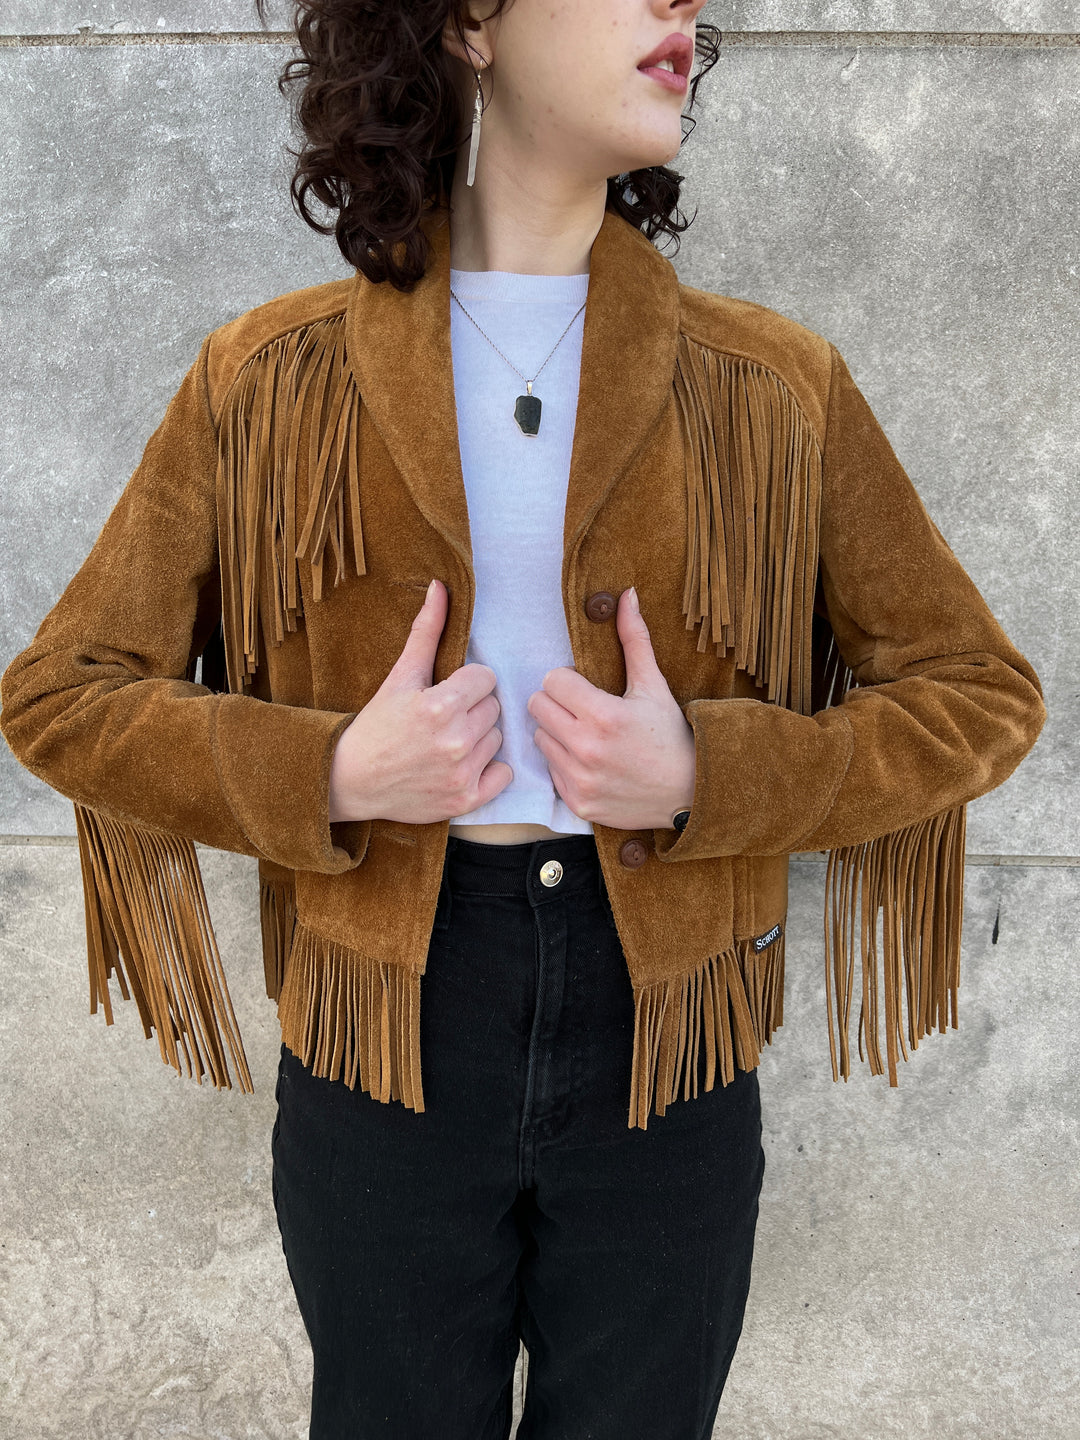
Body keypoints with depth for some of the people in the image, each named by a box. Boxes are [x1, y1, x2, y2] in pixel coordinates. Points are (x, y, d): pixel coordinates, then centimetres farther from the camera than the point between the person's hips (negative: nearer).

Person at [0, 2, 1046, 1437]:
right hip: (383, 1055, 0)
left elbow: (979, 694, 3)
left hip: (669, 1063, 1)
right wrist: (330, 777, -15)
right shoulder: (270, 382, -4)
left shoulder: (775, 386, -2)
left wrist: (708, 776, -14)